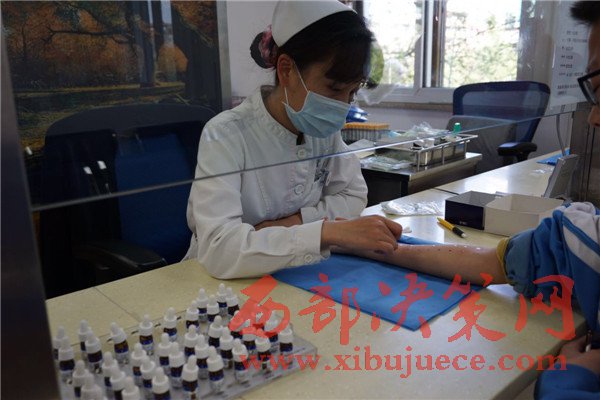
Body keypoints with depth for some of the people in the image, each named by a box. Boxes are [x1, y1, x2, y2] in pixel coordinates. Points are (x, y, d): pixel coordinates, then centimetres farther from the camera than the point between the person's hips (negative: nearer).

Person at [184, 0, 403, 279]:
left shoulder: (324, 128, -4)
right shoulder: (225, 136, -22)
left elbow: (354, 196, 0)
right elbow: (217, 249, -32)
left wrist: (293, 223, -16)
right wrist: (328, 231, -38)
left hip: (293, 280, 5)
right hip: (223, 284, -5)